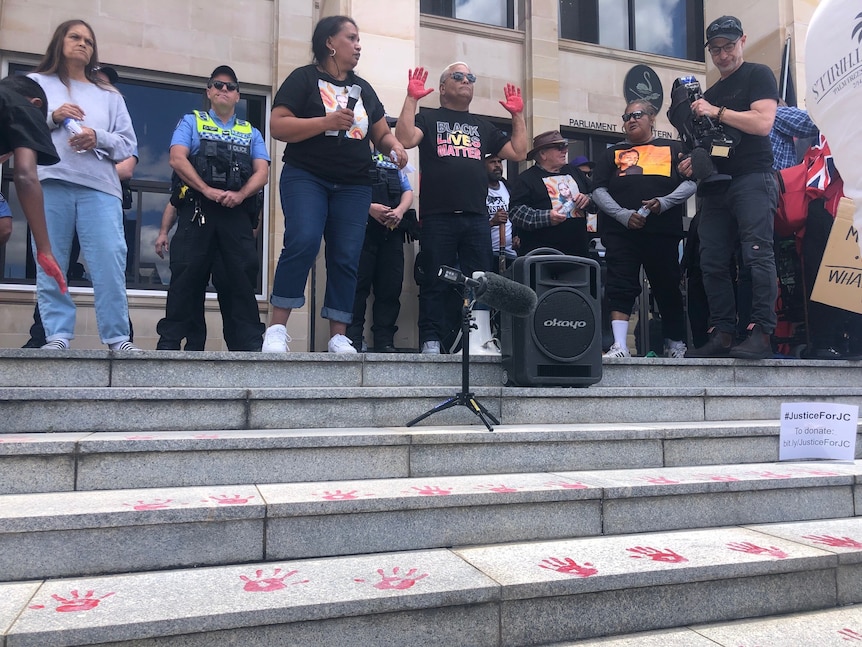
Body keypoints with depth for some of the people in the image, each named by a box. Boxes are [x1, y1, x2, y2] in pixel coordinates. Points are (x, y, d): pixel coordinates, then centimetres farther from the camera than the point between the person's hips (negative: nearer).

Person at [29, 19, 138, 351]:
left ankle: (118, 337, -6)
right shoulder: (36, 83, 18)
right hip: (50, 183, 0)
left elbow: (128, 143, 12)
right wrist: (51, 117, -6)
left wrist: (98, 138, -6)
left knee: (110, 262, -10)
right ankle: (57, 337, 2)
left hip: (99, 187, 0)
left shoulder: (109, 95, 21)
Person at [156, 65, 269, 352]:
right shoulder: (191, 122, 16)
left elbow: (262, 172, 7)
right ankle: (169, 341, 1)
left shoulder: (251, 132, 21)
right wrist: (207, 190, -15)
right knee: (187, 274, -4)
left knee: (243, 275, -5)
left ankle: (251, 344, -3)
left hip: (237, 212, 1)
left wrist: (240, 194, -14)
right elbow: (177, 159, 0)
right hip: (197, 208, -1)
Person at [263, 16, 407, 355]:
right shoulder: (304, 78, 2)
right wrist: (327, 122, -18)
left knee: (346, 258, -3)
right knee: (303, 242, -23)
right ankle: (277, 327, -13)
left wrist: (395, 147, -1)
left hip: (353, 186, 5)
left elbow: (382, 134, 22)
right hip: (305, 177, -5)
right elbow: (277, 125, -8)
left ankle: (338, 337, 2)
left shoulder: (364, 88, 19)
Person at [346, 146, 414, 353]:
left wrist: (400, 210, -1)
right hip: (362, 227, -5)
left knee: (391, 285, 1)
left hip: (392, 229, 5)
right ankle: (353, 338, -3)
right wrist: (369, 207, -17)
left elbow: (407, 191, 20)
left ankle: (385, 340, 5)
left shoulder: (392, 159, 27)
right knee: (358, 283, -8)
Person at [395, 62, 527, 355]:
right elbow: (405, 140, -8)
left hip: (476, 217, 4)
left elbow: (518, 152, 20)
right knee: (435, 284, -3)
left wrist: (517, 115, 16)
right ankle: (431, 342, 1)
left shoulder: (483, 125, 24)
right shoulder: (428, 118, 12)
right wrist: (411, 98, -9)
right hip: (438, 217, -4)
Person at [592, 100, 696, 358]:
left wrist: (664, 202, -12)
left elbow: (691, 182, 6)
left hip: (663, 232, 0)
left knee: (668, 288, 7)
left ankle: (676, 345, 21)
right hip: (620, 232, 0)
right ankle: (619, 346, -14)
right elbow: (598, 191, 6)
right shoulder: (613, 153, 17)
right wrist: (624, 215, -9)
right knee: (620, 287, -10)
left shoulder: (673, 148, 16)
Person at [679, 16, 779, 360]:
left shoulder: (758, 75, 5)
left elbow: (762, 122, -11)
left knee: (757, 254, -16)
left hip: (753, 179, -7)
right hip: (717, 185, 7)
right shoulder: (709, 94, 24)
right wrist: (694, 161, 7)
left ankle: (761, 333, -17)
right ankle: (722, 335, 2)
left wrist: (716, 112, -9)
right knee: (712, 262, -1)